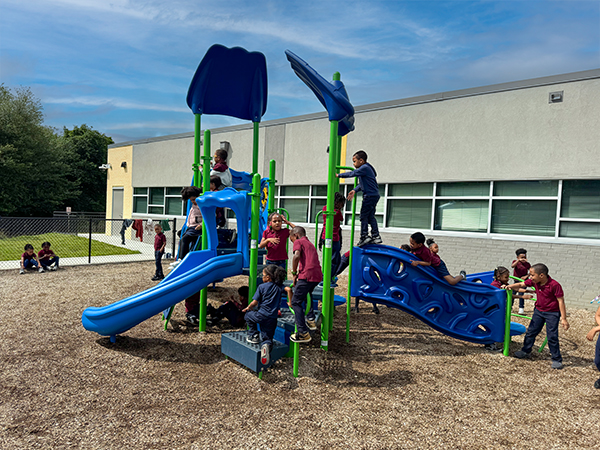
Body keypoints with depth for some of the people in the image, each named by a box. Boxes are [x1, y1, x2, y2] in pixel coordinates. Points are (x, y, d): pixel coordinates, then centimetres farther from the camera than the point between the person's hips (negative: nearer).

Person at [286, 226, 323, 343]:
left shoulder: (298, 242, 5)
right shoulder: (310, 244, 29)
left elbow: (296, 256, -15)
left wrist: (294, 274, -6)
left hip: (307, 275, -8)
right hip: (318, 275, 8)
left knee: (296, 302, 1)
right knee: (306, 295, 34)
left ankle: (303, 333, -3)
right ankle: (311, 320, 28)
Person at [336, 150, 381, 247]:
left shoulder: (365, 168, -13)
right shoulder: (365, 168, 19)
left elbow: (352, 173, -16)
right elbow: (361, 183, 20)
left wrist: (339, 175, -8)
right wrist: (355, 190, 6)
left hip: (370, 195, -10)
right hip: (374, 195, 10)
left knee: (364, 216, -6)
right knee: (370, 216, 12)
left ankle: (364, 236, -6)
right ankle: (376, 236, 12)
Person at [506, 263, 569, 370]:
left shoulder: (554, 285, -24)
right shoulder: (534, 281, -7)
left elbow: (561, 301, -20)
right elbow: (521, 285, 0)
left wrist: (563, 319, -20)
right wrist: (510, 286, -21)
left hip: (552, 313, -6)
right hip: (539, 311, 6)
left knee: (552, 337, -4)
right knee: (531, 331, 13)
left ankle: (557, 360, 11)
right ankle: (526, 351, 31)